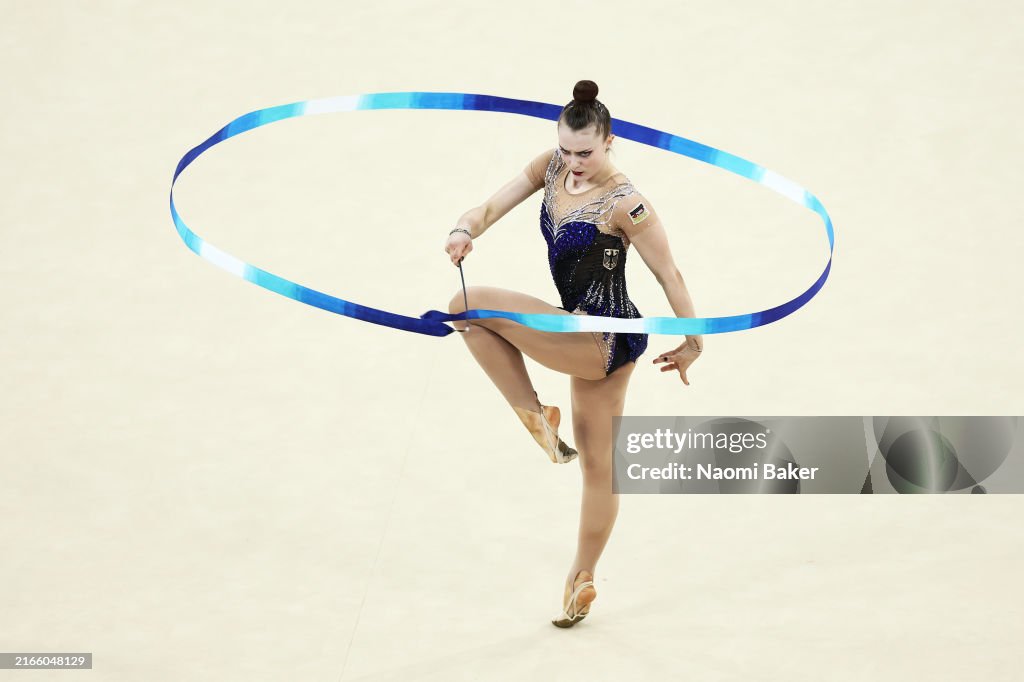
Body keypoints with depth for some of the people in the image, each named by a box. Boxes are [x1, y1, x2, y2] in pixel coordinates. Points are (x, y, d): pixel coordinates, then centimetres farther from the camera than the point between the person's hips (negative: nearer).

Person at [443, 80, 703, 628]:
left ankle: (535, 413, -2)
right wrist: (466, 230, -24)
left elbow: (669, 276, -15)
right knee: (597, 463, 19)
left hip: (605, 340, -8)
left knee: (468, 306, -14)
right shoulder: (552, 167, -1)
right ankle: (583, 580, 31)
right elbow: (492, 207, -1)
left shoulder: (625, 205, -21)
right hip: (584, 339, 8)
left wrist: (693, 344, -8)